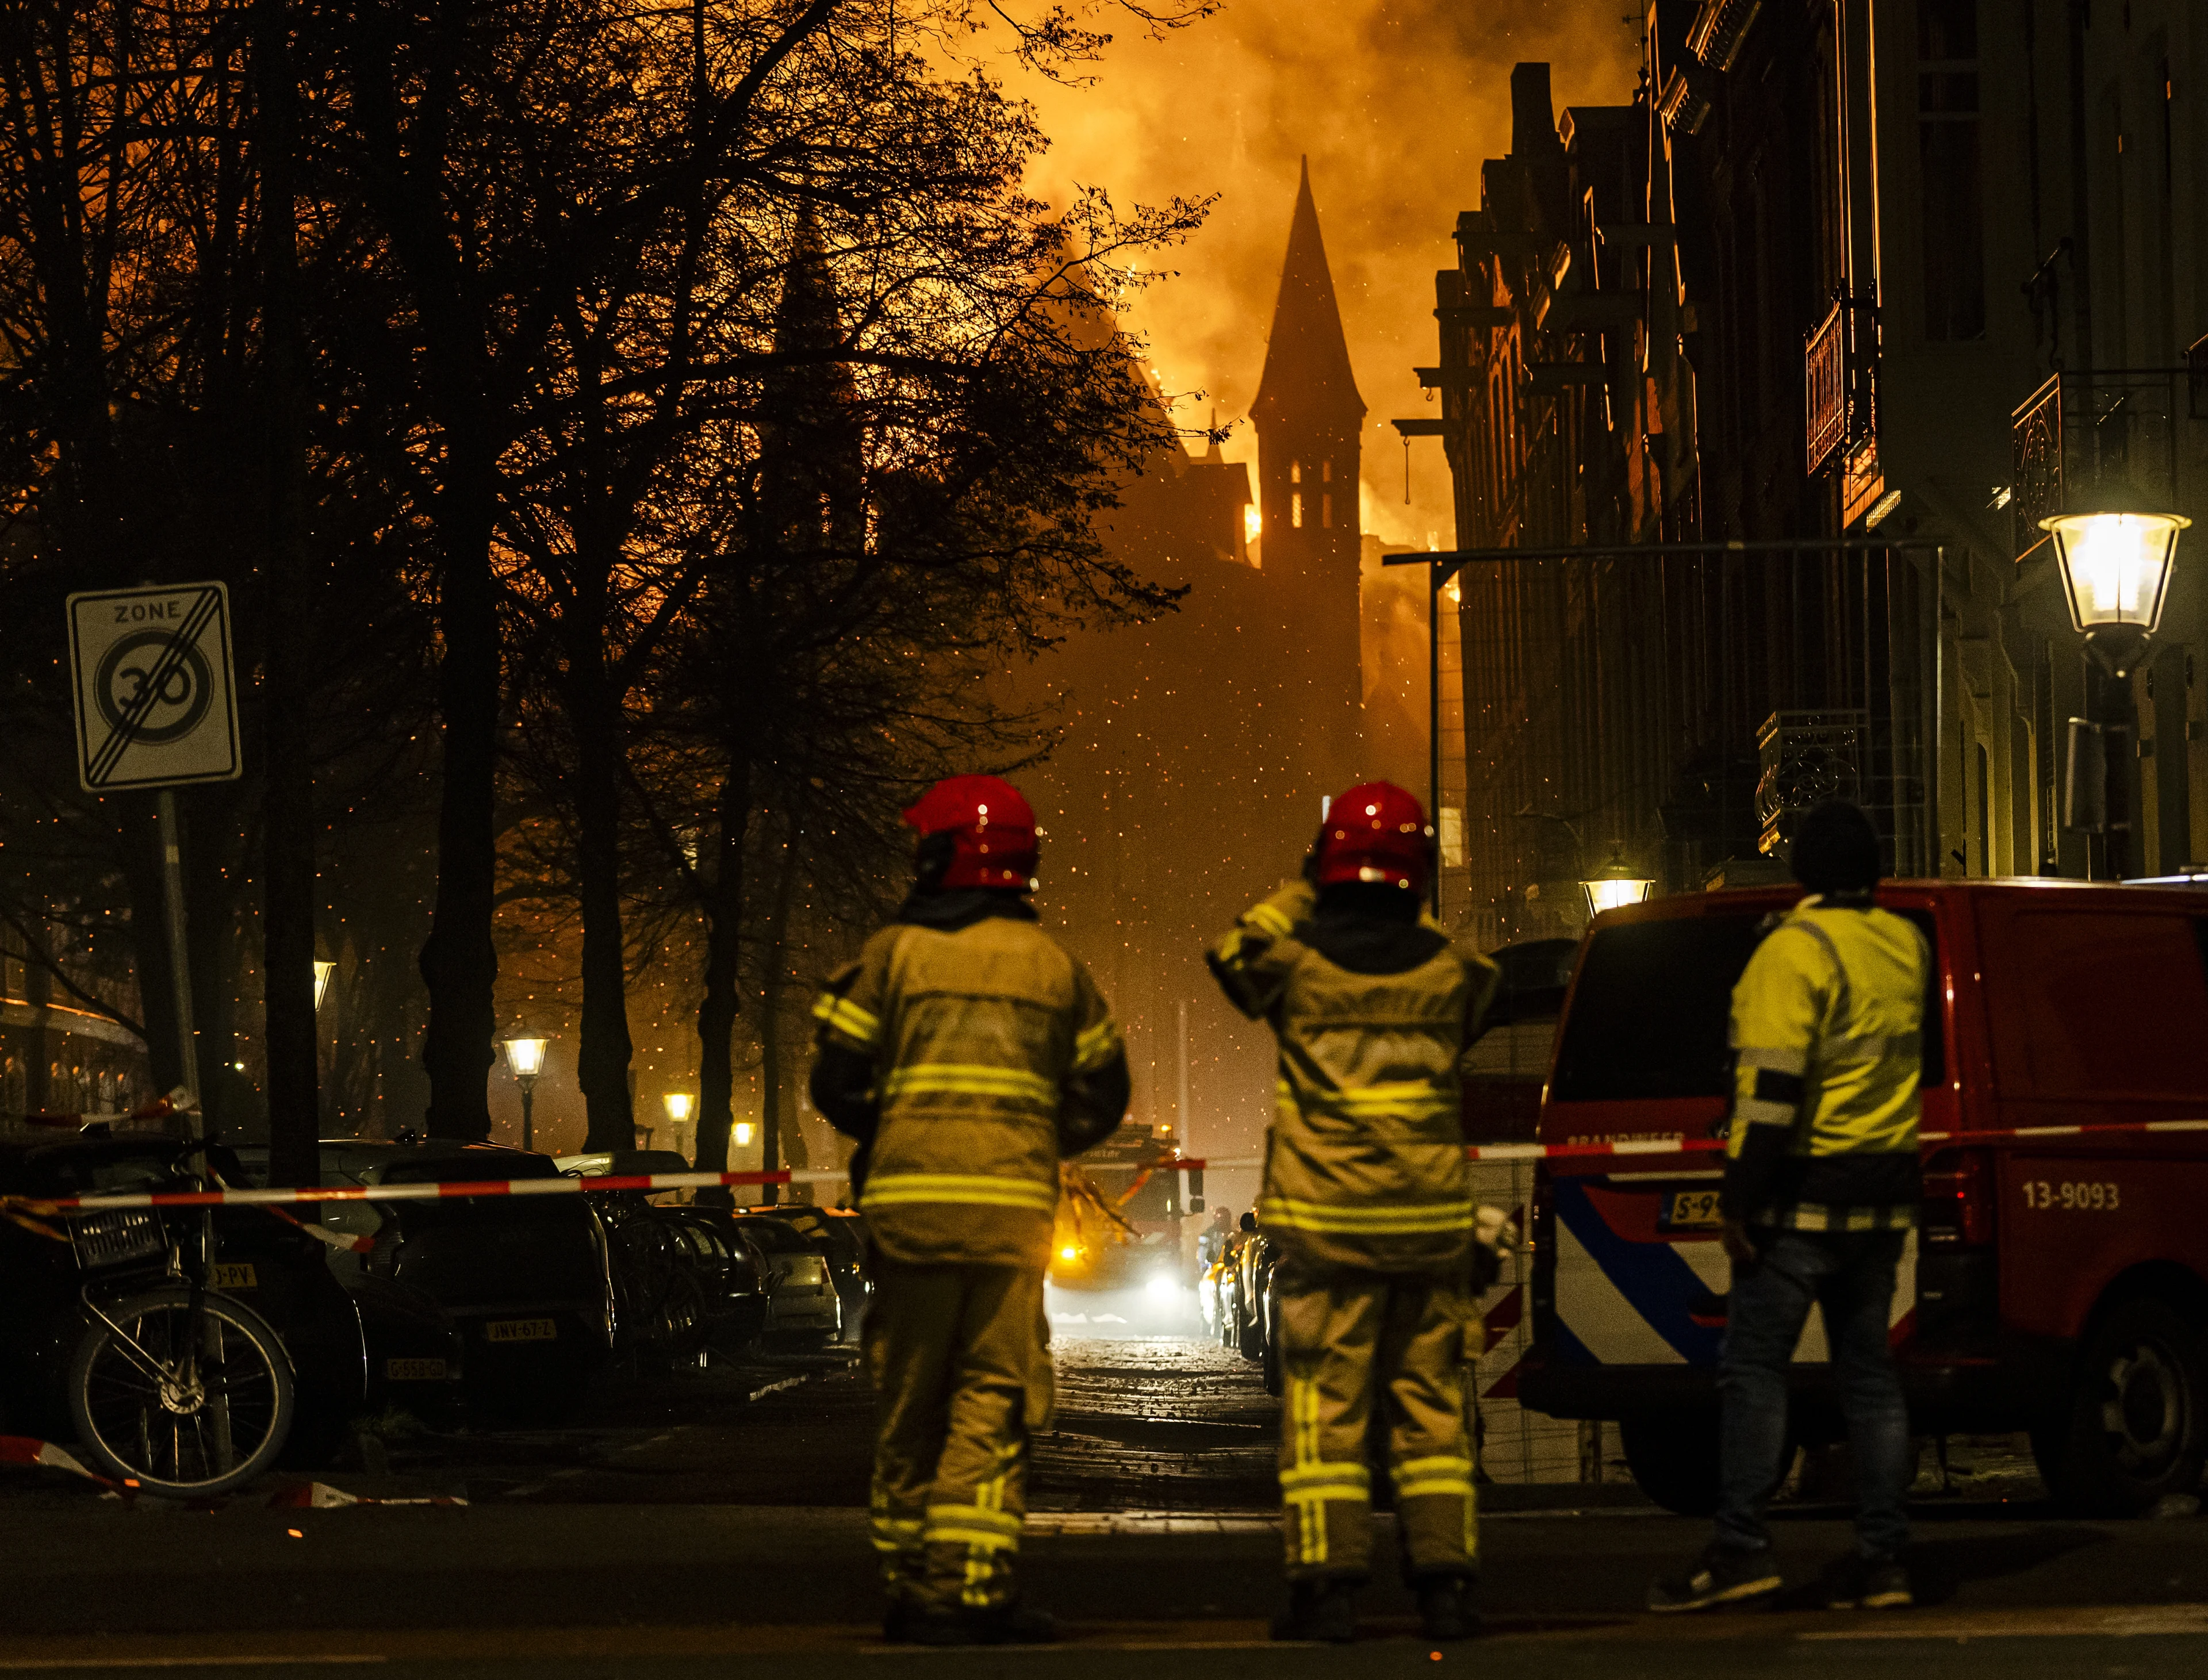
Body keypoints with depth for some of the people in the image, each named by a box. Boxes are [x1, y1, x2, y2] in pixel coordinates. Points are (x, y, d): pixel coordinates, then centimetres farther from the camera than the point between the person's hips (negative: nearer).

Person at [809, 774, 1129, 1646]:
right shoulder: (1055, 967, 10)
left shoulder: (892, 954, 2)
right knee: (991, 1403, -1)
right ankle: (970, 1588, -11)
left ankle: (910, 1587, 14)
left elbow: (836, 1083, 1)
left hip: (910, 1203, 0)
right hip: (1013, 1207, 0)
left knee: (910, 1403, 9)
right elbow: (1102, 1097, 13)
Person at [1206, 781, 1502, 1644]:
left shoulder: (1296, 960, -7)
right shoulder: (1449, 968, 0)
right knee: (1431, 1405, 8)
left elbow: (1231, 953, 15)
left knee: (1323, 1409, 0)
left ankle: (1328, 1588, -4)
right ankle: (1445, 1584, 5)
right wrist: (1406, 916, 23)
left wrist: (1300, 894, 20)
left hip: (1326, 1221, -2)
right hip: (1432, 1218, 2)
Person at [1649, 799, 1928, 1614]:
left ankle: (1741, 1547, -11)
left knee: (1754, 1366, -5)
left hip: (1807, 1191, -7)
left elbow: (1773, 1087, -19)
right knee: (1868, 1369, 10)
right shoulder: (1906, 946, 8)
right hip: (1884, 1195, 7)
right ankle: (1882, 1555, 8)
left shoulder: (1794, 950, -14)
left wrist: (1740, 1200, -18)